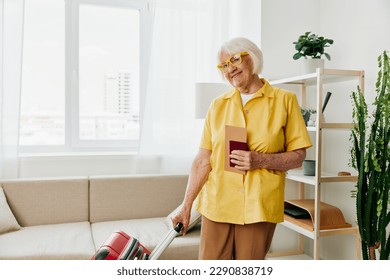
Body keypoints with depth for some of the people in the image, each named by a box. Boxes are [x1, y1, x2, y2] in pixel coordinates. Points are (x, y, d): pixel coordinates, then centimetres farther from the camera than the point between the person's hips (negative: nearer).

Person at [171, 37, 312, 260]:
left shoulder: (284, 100, 0)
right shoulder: (218, 105, 7)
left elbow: (298, 155, 1)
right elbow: (202, 161, 5)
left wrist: (260, 160, -16)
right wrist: (186, 206, 2)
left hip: (259, 206, -2)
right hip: (216, 204, 2)